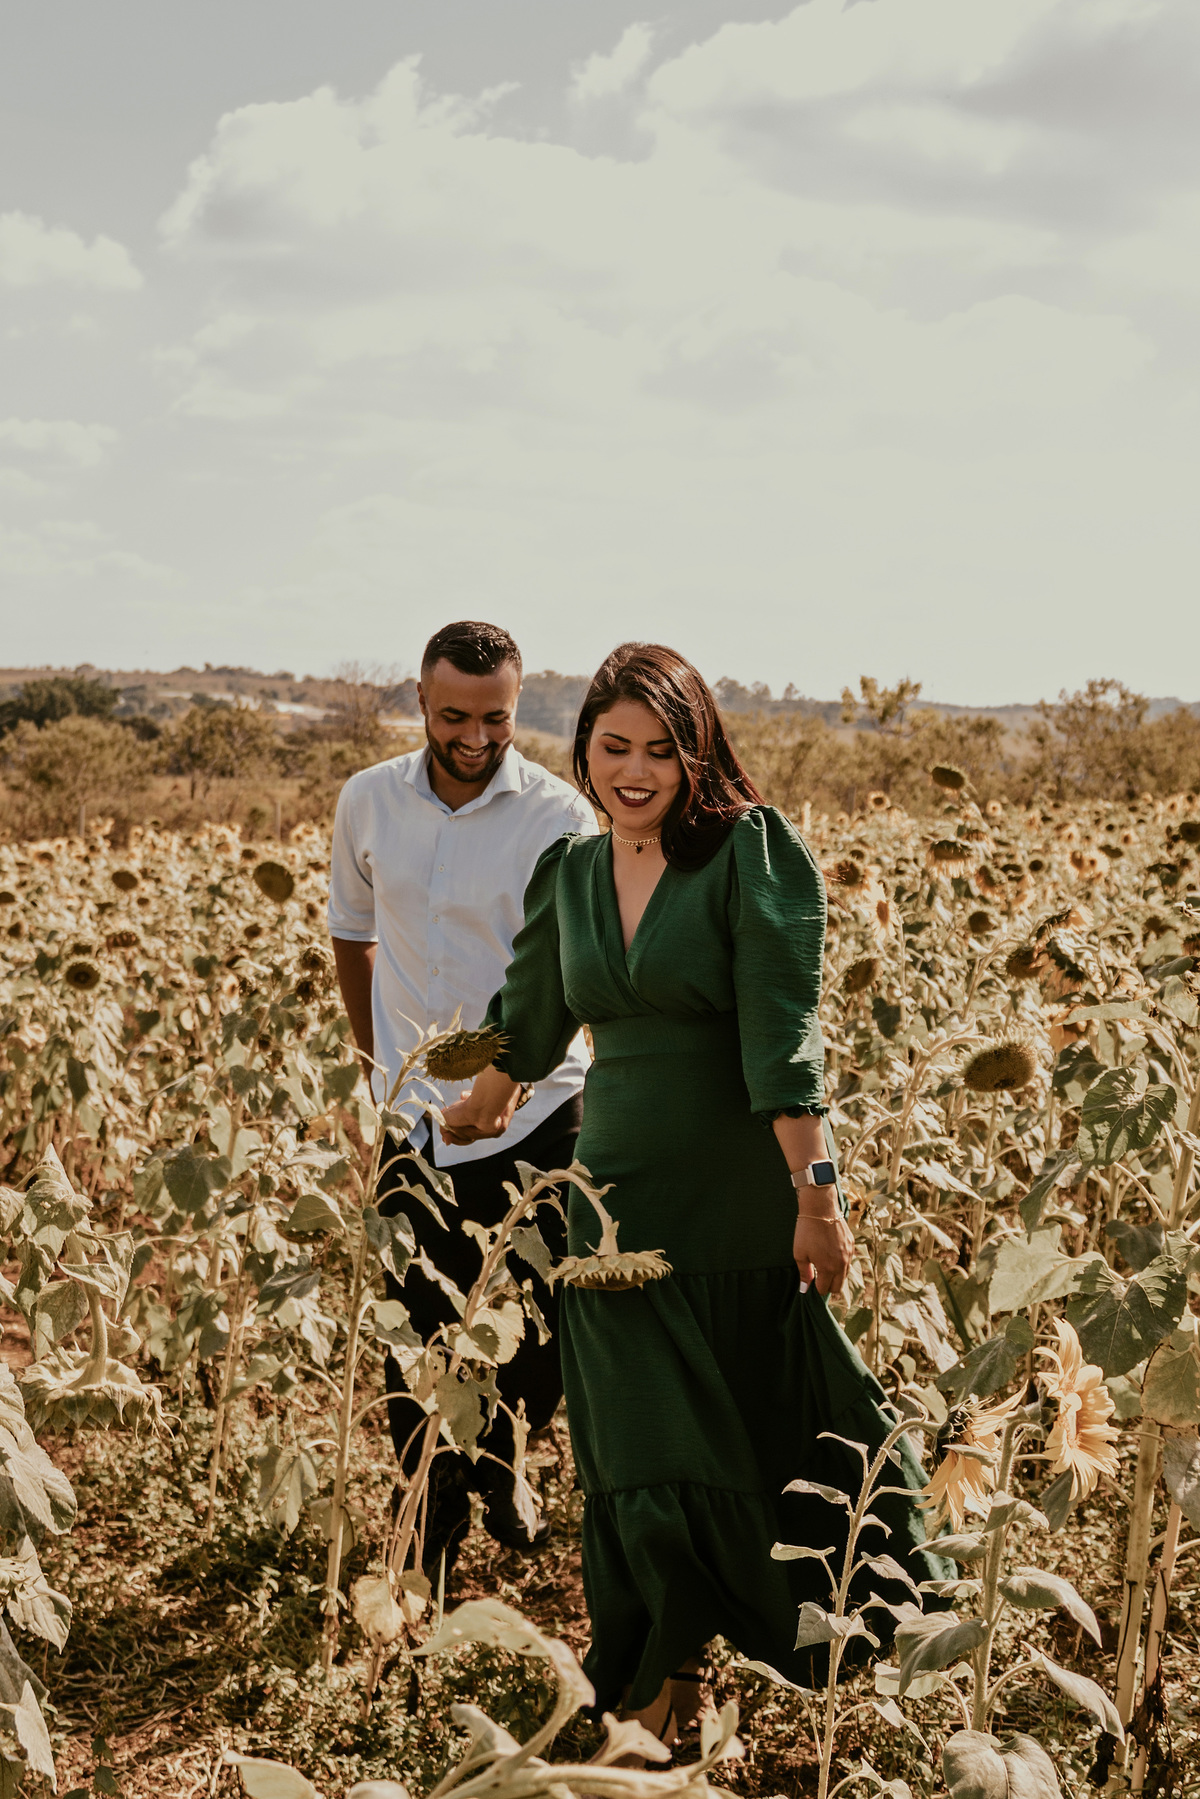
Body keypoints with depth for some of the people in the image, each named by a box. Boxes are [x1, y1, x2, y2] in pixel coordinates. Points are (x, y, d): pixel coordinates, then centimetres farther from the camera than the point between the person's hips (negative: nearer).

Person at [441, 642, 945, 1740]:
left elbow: (783, 1033, -18)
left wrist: (818, 1193, -23)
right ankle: (666, 1686, 24)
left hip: (744, 1203, -5)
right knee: (642, 1456, 9)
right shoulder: (572, 874, 7)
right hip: (622, 1196, 5)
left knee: (770, 1435, 6)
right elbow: (530, 1018, 24)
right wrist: (479, 1113, 37)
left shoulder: (753, 850, -10)